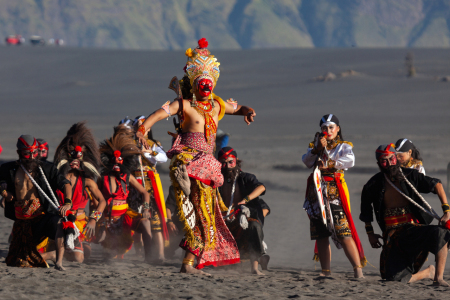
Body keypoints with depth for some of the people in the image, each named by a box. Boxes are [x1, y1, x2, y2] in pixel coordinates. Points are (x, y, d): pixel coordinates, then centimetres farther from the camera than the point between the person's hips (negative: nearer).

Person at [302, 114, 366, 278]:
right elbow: (306, 161, 0)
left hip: (335, 192, -5)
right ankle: (325, 271, 11)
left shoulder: (343, 146, 7)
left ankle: (358, 269, -17)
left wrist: (329, 164, -17)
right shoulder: (315, 146, 19)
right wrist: (317, 149, -14)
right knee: (320, 235, 5)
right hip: (316, 191, 5)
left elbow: (350, 161, -14)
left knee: (343, 233, -15)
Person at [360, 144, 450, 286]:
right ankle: (428, 272, 18)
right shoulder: (374, 185, 3)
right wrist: (370, 233, 16)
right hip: (393, 235, 2)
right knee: (394, 278, -13)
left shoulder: (409, 175, -2)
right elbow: (366, 209, 20)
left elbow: (436, 185, 6)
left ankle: (439, 278, -22)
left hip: (413, 227, -2)